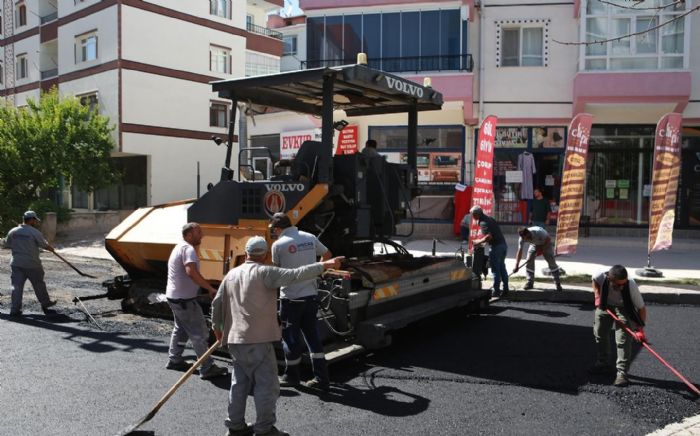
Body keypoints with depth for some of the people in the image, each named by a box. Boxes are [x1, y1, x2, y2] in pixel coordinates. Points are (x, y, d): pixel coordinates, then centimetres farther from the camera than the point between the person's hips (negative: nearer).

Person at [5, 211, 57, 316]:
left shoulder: (13, 232, 3)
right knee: (39, 285, 12)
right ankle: (45, 304, 27)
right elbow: (44, 245, -6)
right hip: (32, 264, -4)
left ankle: (14, 309, 2)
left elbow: (7, 245, 14)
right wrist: (51, 248, 14)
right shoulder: (35, 232, -12)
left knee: (17, 286, 5)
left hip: (16, 264, 4)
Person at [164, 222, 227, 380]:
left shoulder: (179, 247, 14)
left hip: (175, 296, 11)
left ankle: (174, 360, 34)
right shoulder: (188, 249, -20)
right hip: (184, 299, -11)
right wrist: (210, 288, -32)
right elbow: (191, 272, -35)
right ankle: (207, 369, -2)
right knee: (200, 333, -6)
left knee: (181, 329, 24)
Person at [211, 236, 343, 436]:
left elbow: (217, 303, 17)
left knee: (239, 382, 18)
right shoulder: (264, 272, -10)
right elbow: (295, 275, -20)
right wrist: (325, 265, -19)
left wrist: (217, 326, 32)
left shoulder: (231, 274, 12)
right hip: (257, 339, -8)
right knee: (267, 384, 1)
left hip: (234, 338, 8)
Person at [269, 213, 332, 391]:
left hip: (291, 298, -5)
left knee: (291, 337, 10)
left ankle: (291, 376, 25)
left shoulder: (278, 244, -12)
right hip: (311, 295, 5)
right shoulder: (310, 238, 3)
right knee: (313, 335, 12)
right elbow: (327, 254, 18)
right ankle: (321, 378, 12)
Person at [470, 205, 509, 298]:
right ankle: (505, 289, 23)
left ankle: (496, 291, 6)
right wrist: (481, 240, 19)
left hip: (496, 246, -9)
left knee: (495, 269, 0)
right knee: (502, 267, 18)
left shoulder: (483, 222, -14)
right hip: (503, 244, 9)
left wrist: (479, 242, -11)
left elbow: (489, 236, -25)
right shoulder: (489, 218, 14)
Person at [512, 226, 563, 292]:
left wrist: (541, 249, -26)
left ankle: (558, 283, -1)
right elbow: (519, 252, -24)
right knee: (529, 260, -10)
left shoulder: (538, 232, -40)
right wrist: (516, 266, -28)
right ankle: (530, 282, 1)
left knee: (551, 261, -11)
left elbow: (548, 239, -23)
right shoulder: (522, 239, -27)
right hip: (534, 244, 4)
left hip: (546, 243, -3)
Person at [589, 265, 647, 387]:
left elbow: (641, 308, -27)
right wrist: (597, 296, -11)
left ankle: (622, 373, -7)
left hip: (624, 309, -3)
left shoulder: (631, 286, -37)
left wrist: (640, 329, -33)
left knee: (623, 339, -14)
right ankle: (603, 364, 30)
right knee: (599, 333, 12)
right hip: (605, 305, 3)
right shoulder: (601, 277, -33)